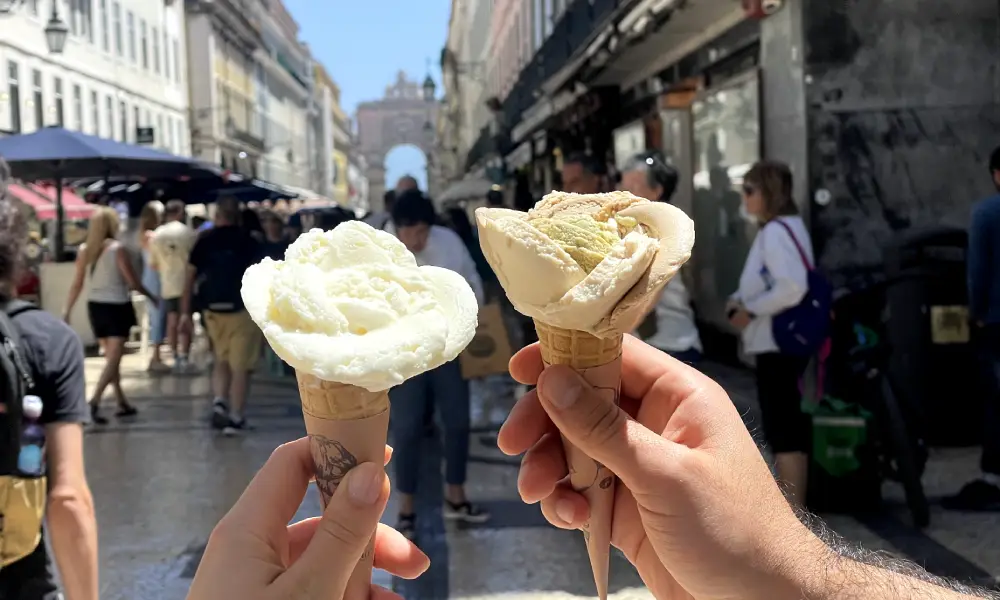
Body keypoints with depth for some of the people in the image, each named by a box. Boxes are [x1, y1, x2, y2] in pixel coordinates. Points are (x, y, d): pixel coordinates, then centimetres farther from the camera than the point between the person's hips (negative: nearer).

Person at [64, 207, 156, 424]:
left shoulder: (84, 250, 3)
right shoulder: (118, 248, -12)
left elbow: (77, 284, 4)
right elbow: (132, 282, -10)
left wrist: (67, 310, 10)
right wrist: (152, 297, 5)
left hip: (95, 306, 6)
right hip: (116, 306, -6)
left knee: (111, 357, 15)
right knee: (114, 358, -2)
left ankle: (122, 403, 22)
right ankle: (95, 401, -16)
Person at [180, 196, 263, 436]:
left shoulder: (203, 241, 4)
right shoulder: (248, 242, -3)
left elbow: (189, 278, 3)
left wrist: (185, 312, 8)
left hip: (213, 310, 3)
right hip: (242, 310, -3)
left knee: (221, 361, 21)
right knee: (240, 367, 4)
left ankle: (219, 401, 2)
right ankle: (235, 418, 6)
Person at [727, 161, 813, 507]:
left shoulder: (776, 231, -16)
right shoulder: (778, 229, 15)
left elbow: (792, 287, -27)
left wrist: (749, 310, -17)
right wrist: (739, 300, 6)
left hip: (778, 343, -10)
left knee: (783, 430, -5)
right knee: (787, 427, 16)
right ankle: (792, 503, 26)